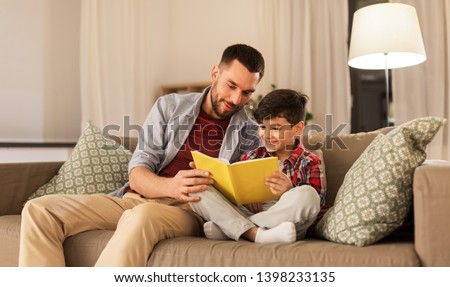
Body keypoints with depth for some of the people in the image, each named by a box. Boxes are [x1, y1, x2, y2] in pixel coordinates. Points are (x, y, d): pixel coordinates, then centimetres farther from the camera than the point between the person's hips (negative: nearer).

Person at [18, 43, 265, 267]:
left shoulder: (251, 134, 8)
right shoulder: (169, 106, 10)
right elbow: (137, 174, 1)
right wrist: (171, 186, -21)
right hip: (134, 199, 4)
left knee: (143, 217, -40)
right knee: (39, 210, -15)